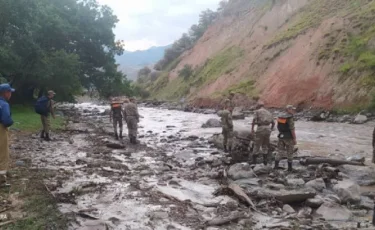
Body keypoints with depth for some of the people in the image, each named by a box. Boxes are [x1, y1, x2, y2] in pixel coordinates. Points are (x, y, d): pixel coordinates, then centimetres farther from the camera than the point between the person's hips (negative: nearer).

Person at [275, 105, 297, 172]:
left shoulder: (280, 117, 5)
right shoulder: (290, 118, -17)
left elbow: (278, 127, 12)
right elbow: (292, 129, -19)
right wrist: (295, 139, -15)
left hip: (281, 136, 6)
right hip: (289, 137, -6)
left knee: (280, 151, 7)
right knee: (290, 153, 8)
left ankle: (276, 165, -4)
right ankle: (290, 167, 15)